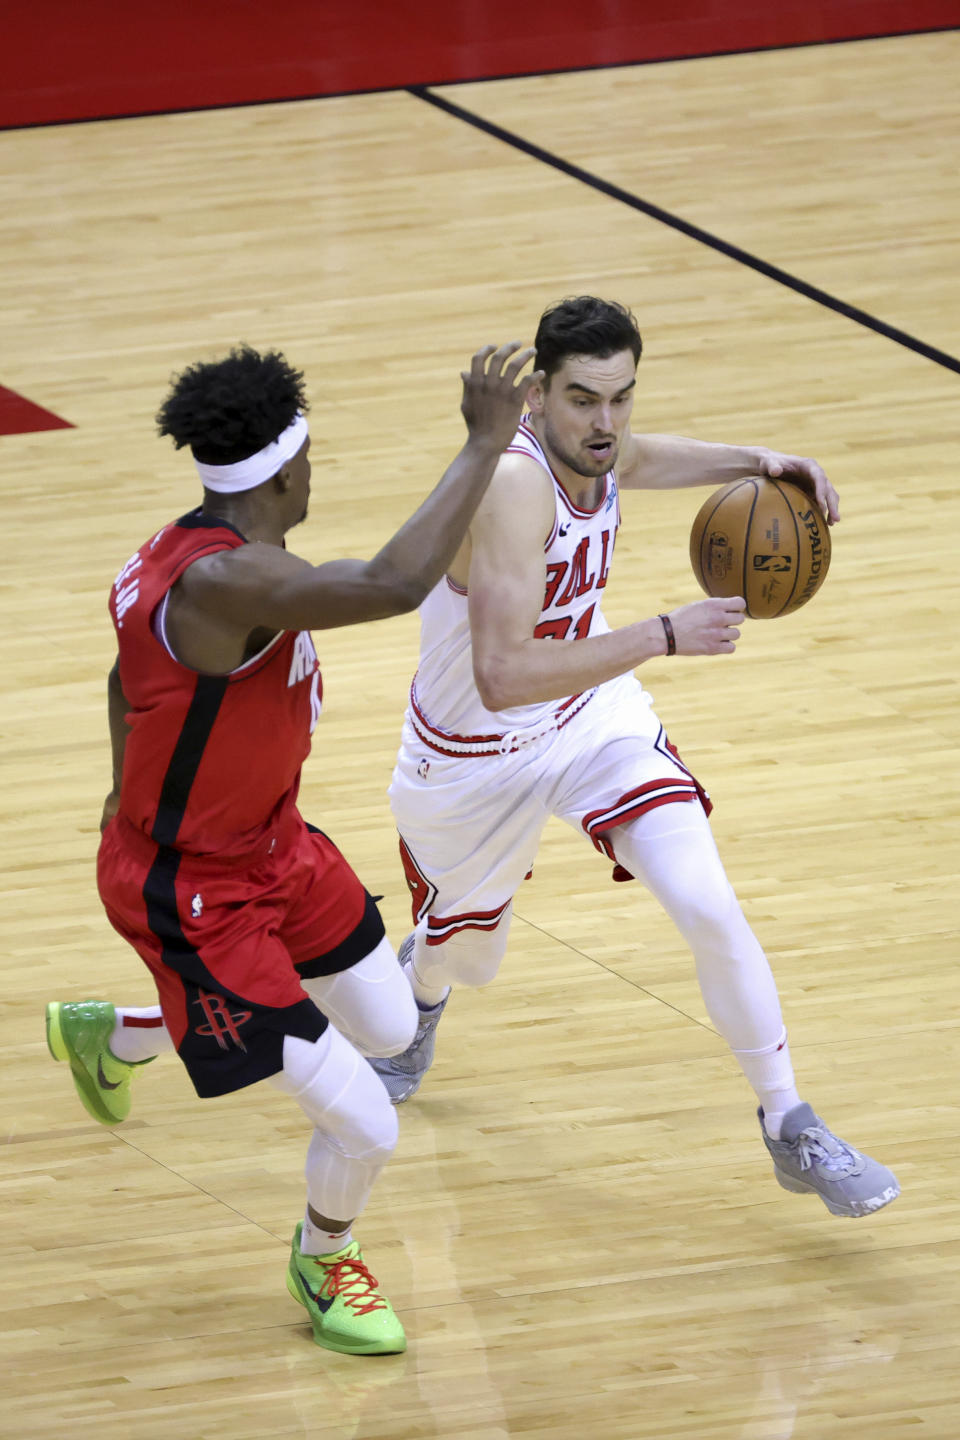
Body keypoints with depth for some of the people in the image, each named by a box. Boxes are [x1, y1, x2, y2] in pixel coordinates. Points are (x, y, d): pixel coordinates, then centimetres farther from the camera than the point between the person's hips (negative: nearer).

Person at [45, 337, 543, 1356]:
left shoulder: (196, 547, -3)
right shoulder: (221, 581, -36)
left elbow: (131, 674, 16)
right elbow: (393, 584, -49)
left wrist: (135, 793, 33)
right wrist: (486, 443, -41)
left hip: (270, 843, 10)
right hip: (192, 897, -10)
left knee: (388, 1028, 26)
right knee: (366, 1128, -8)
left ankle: (113, 1037, 44)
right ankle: (323, 1264, 29)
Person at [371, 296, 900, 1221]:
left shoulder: (595, 452, -13)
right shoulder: (514, 484, -38)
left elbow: (636, 461, 15)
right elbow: (500, 676, -46)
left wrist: (758, 463, -4)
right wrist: (664, 637, -48)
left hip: (593, 716, 5)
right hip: (476, 756, -5)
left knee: (709, 908, -15)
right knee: (462, 954, 21)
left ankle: (790, 1130, 0)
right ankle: (418, 989, 60)